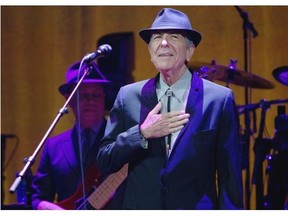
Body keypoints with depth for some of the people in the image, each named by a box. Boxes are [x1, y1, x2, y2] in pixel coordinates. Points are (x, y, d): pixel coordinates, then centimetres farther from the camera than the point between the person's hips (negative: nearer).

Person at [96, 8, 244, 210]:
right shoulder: (128, 96, 2)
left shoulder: (220, 99, -4)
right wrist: (142, 133, -14)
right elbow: (105, 162, -1)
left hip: (196, 208, -2)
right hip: (140, 206, 2)